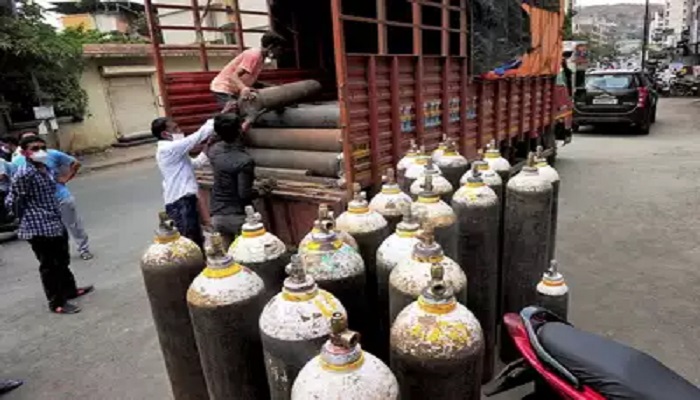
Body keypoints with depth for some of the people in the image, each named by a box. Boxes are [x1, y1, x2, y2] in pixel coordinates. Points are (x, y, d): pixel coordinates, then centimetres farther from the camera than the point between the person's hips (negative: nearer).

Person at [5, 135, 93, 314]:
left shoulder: (45, 169, 10)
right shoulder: (24, 174, -17)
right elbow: (11, 202, -15)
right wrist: (28, 218, -2)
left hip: (56, 224, 9)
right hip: (38, 228, -9)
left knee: (62, 261, 22)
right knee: (49, 266, 3)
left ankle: (70, 290, 40)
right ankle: (57, 303, 15)